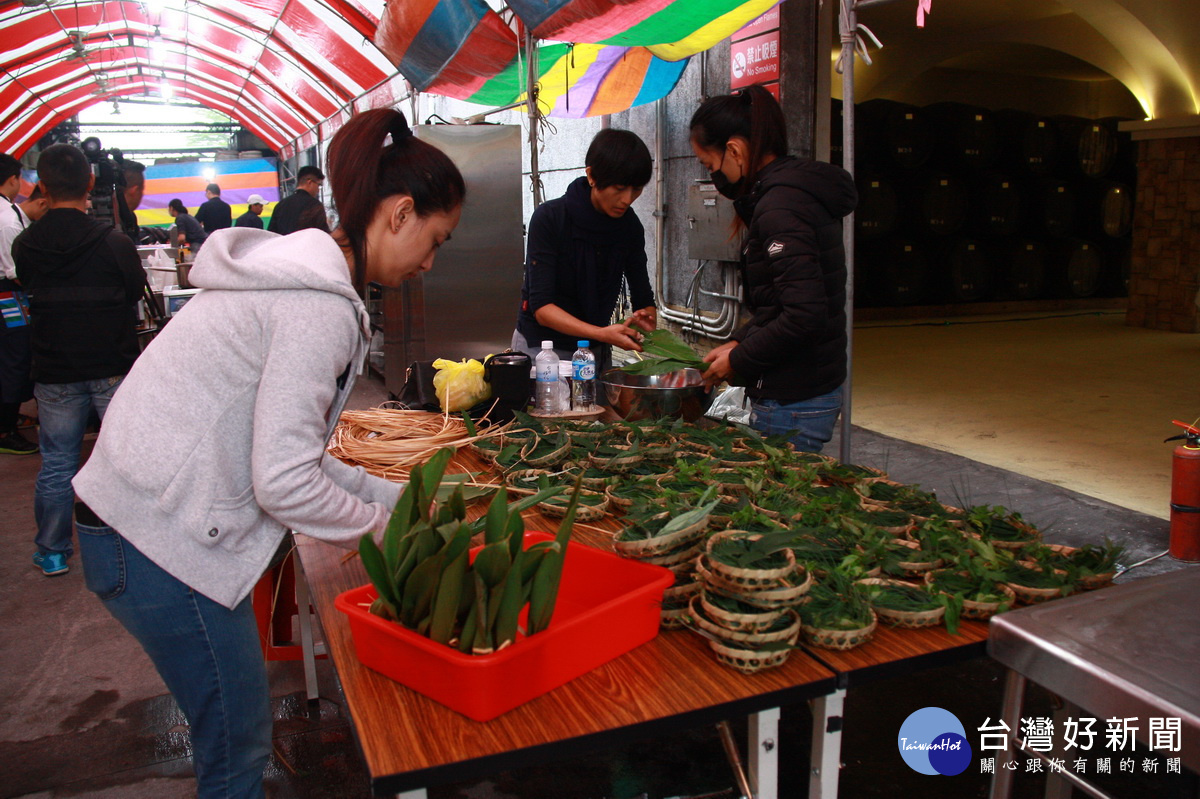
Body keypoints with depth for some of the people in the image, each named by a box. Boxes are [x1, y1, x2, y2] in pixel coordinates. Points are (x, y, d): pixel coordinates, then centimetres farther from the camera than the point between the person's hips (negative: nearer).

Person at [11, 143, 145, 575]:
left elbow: (26, 285, 11)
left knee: (56, 465, 12)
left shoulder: (25, 245, -6)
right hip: (114, 367, -2)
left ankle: (52, 553, 24)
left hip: (55, 373, 2)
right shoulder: (114, 241, -14)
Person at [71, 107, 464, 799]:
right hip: (160, 540, -10)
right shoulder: (323, 304, -20)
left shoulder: (303, 276, 12)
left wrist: (394, 497, 11)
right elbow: (283, 481, -24)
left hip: (143, 518, 10)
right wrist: (380, 526, -7)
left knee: (235, 737, 20)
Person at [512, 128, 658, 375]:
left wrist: (645, 321, -23)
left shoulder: (630, 227, -4)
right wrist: (602, 333, -36)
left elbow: (644, 299, 1)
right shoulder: (549, 218, -18)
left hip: (596, 350, 4)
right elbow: (541, 307, -23)